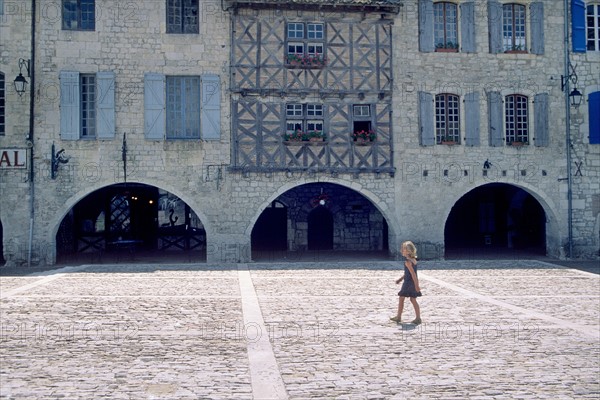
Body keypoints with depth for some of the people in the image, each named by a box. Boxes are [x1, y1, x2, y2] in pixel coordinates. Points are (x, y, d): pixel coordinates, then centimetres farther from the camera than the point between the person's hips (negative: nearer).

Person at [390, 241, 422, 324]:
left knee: (401, 298, 6)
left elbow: (413, 274, -23)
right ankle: (418, 318, 5)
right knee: (413, 300, 10)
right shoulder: (413, 260, 9)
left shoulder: (407, 262, -18)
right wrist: (401, 279, 26)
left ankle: (398, 317, 15)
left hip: (408, 283, -8)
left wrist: (416, 285, -24)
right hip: (413, 283, 8)